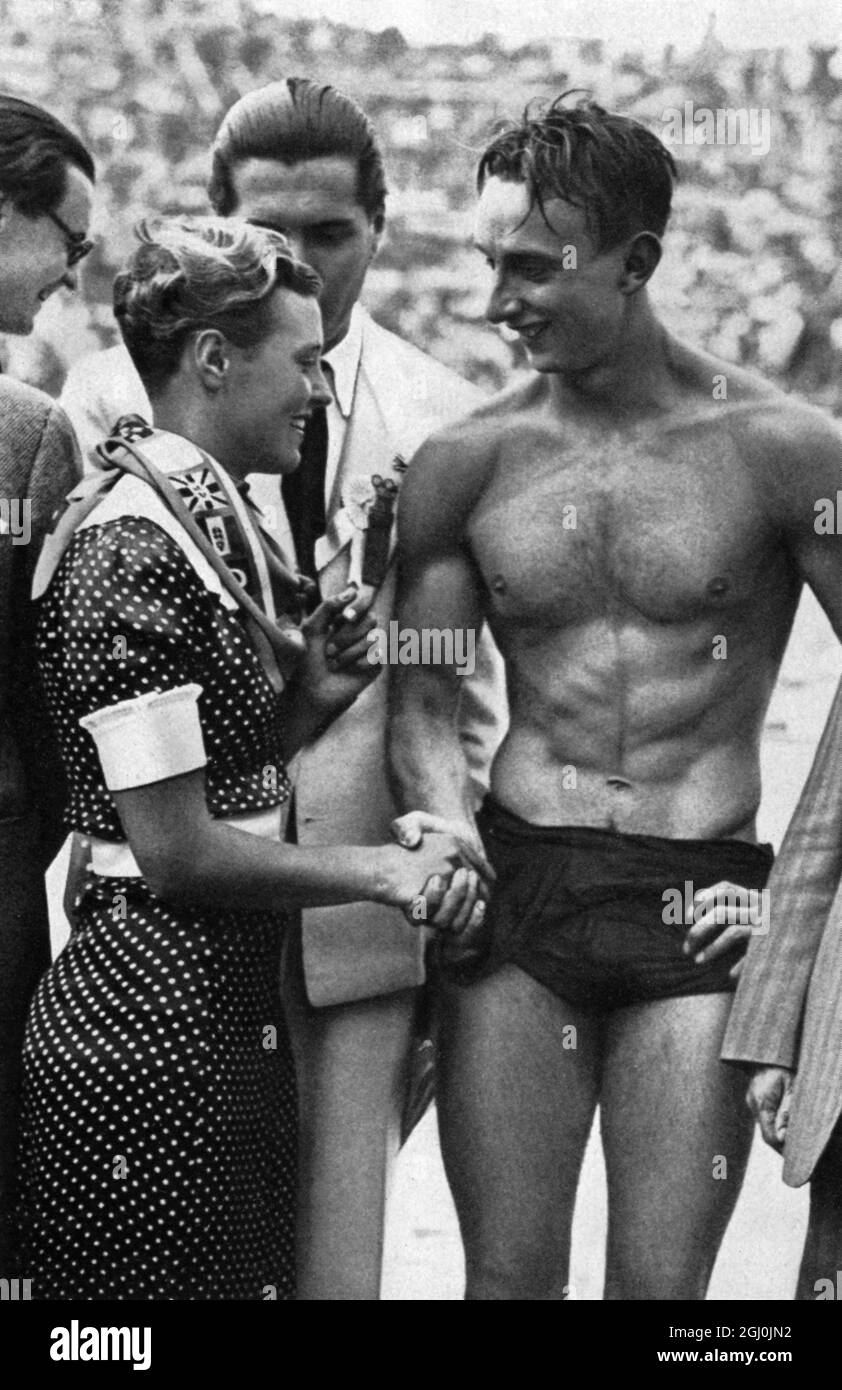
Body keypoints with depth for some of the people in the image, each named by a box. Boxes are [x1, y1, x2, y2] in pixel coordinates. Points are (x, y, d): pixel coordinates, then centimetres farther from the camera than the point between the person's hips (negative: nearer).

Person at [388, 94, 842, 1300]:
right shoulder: (468, 459, 4)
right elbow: (421, 695, 10)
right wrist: (451, 841, -6)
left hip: (703, 904, -2)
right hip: (519, 888, 2)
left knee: (661, 1286, -1)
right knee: (507, 1277, 4)